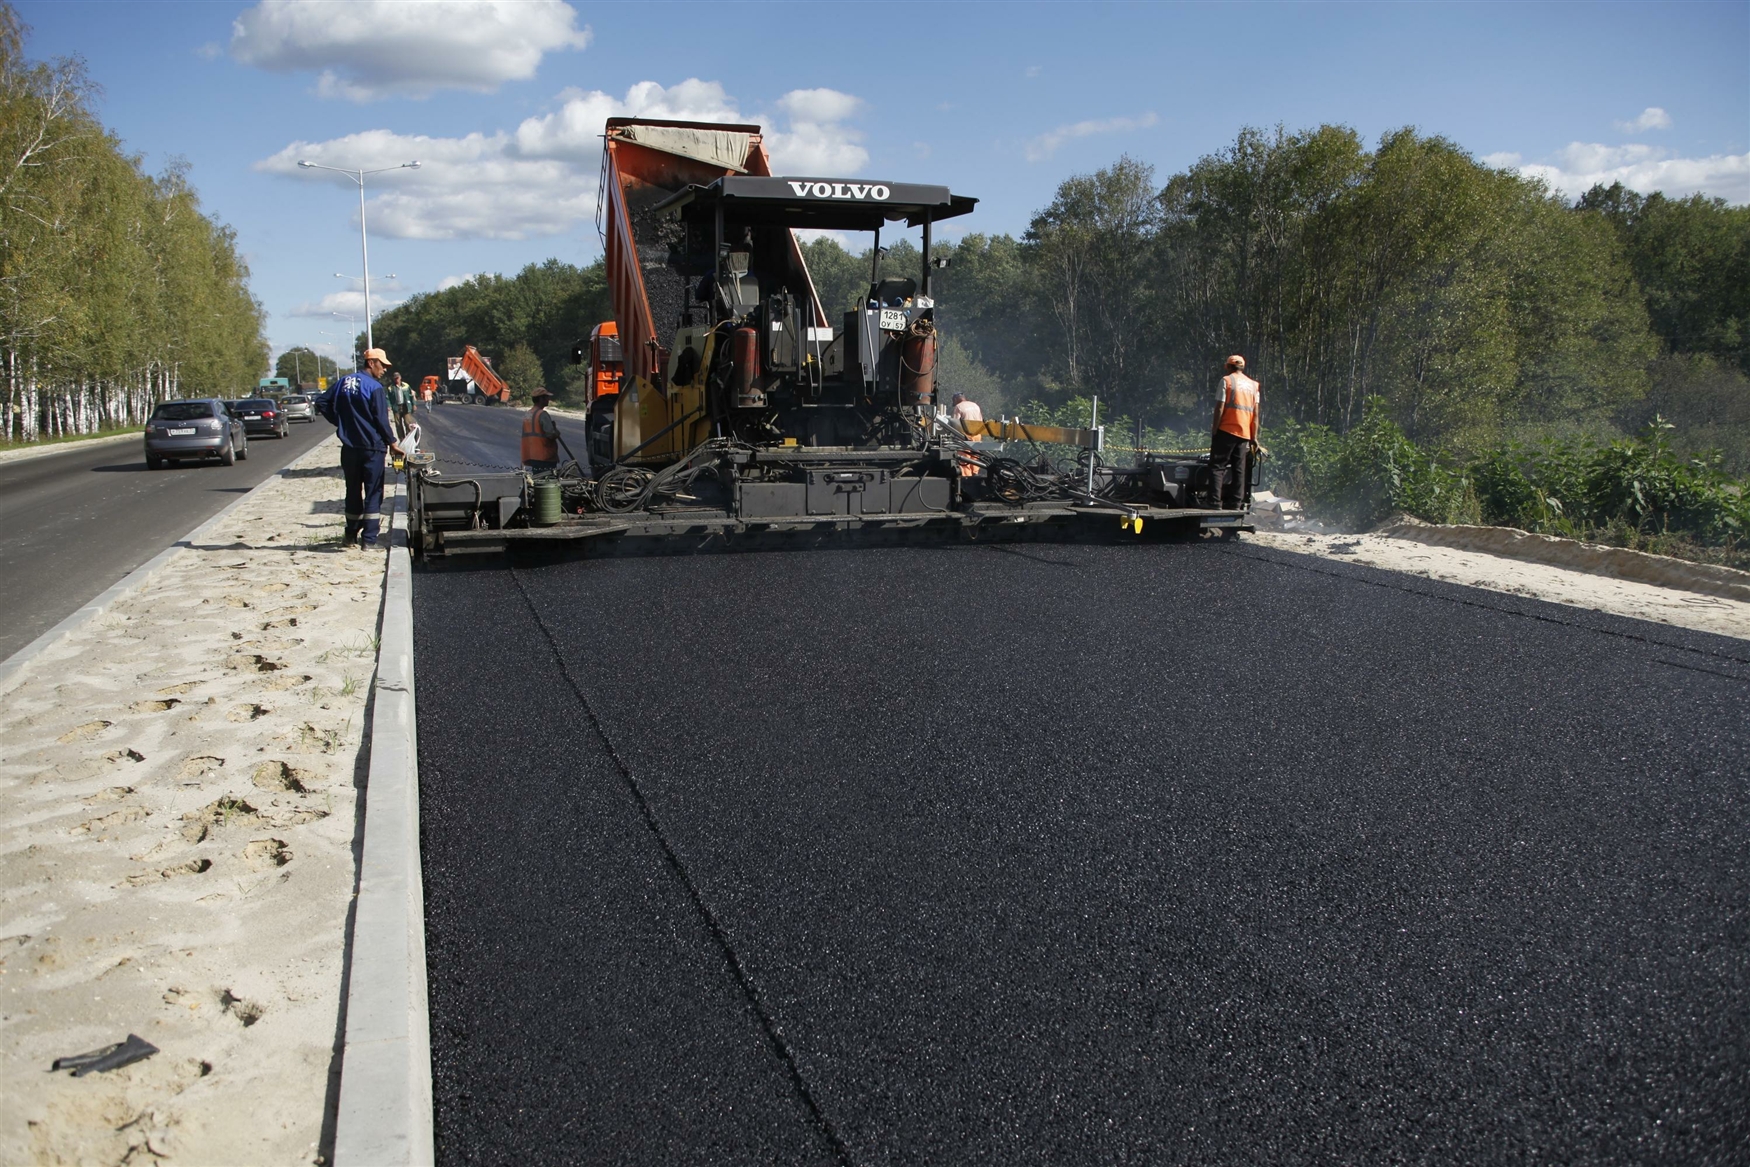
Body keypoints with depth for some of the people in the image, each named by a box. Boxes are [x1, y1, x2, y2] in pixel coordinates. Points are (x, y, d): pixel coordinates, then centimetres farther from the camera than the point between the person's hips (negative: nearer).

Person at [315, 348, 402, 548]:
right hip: (372, 448, -6)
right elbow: (381, 419, -12)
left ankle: (351, 536, 21)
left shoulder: (344, 382, 7)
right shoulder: (374, 387, -11)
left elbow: (322, 403, 9)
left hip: (349, 447, 6)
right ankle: (369, 539, -2)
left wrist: (340, 422, 14)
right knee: (373, 493, 1)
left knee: (353, 491, 15)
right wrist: (392, 442, -3)